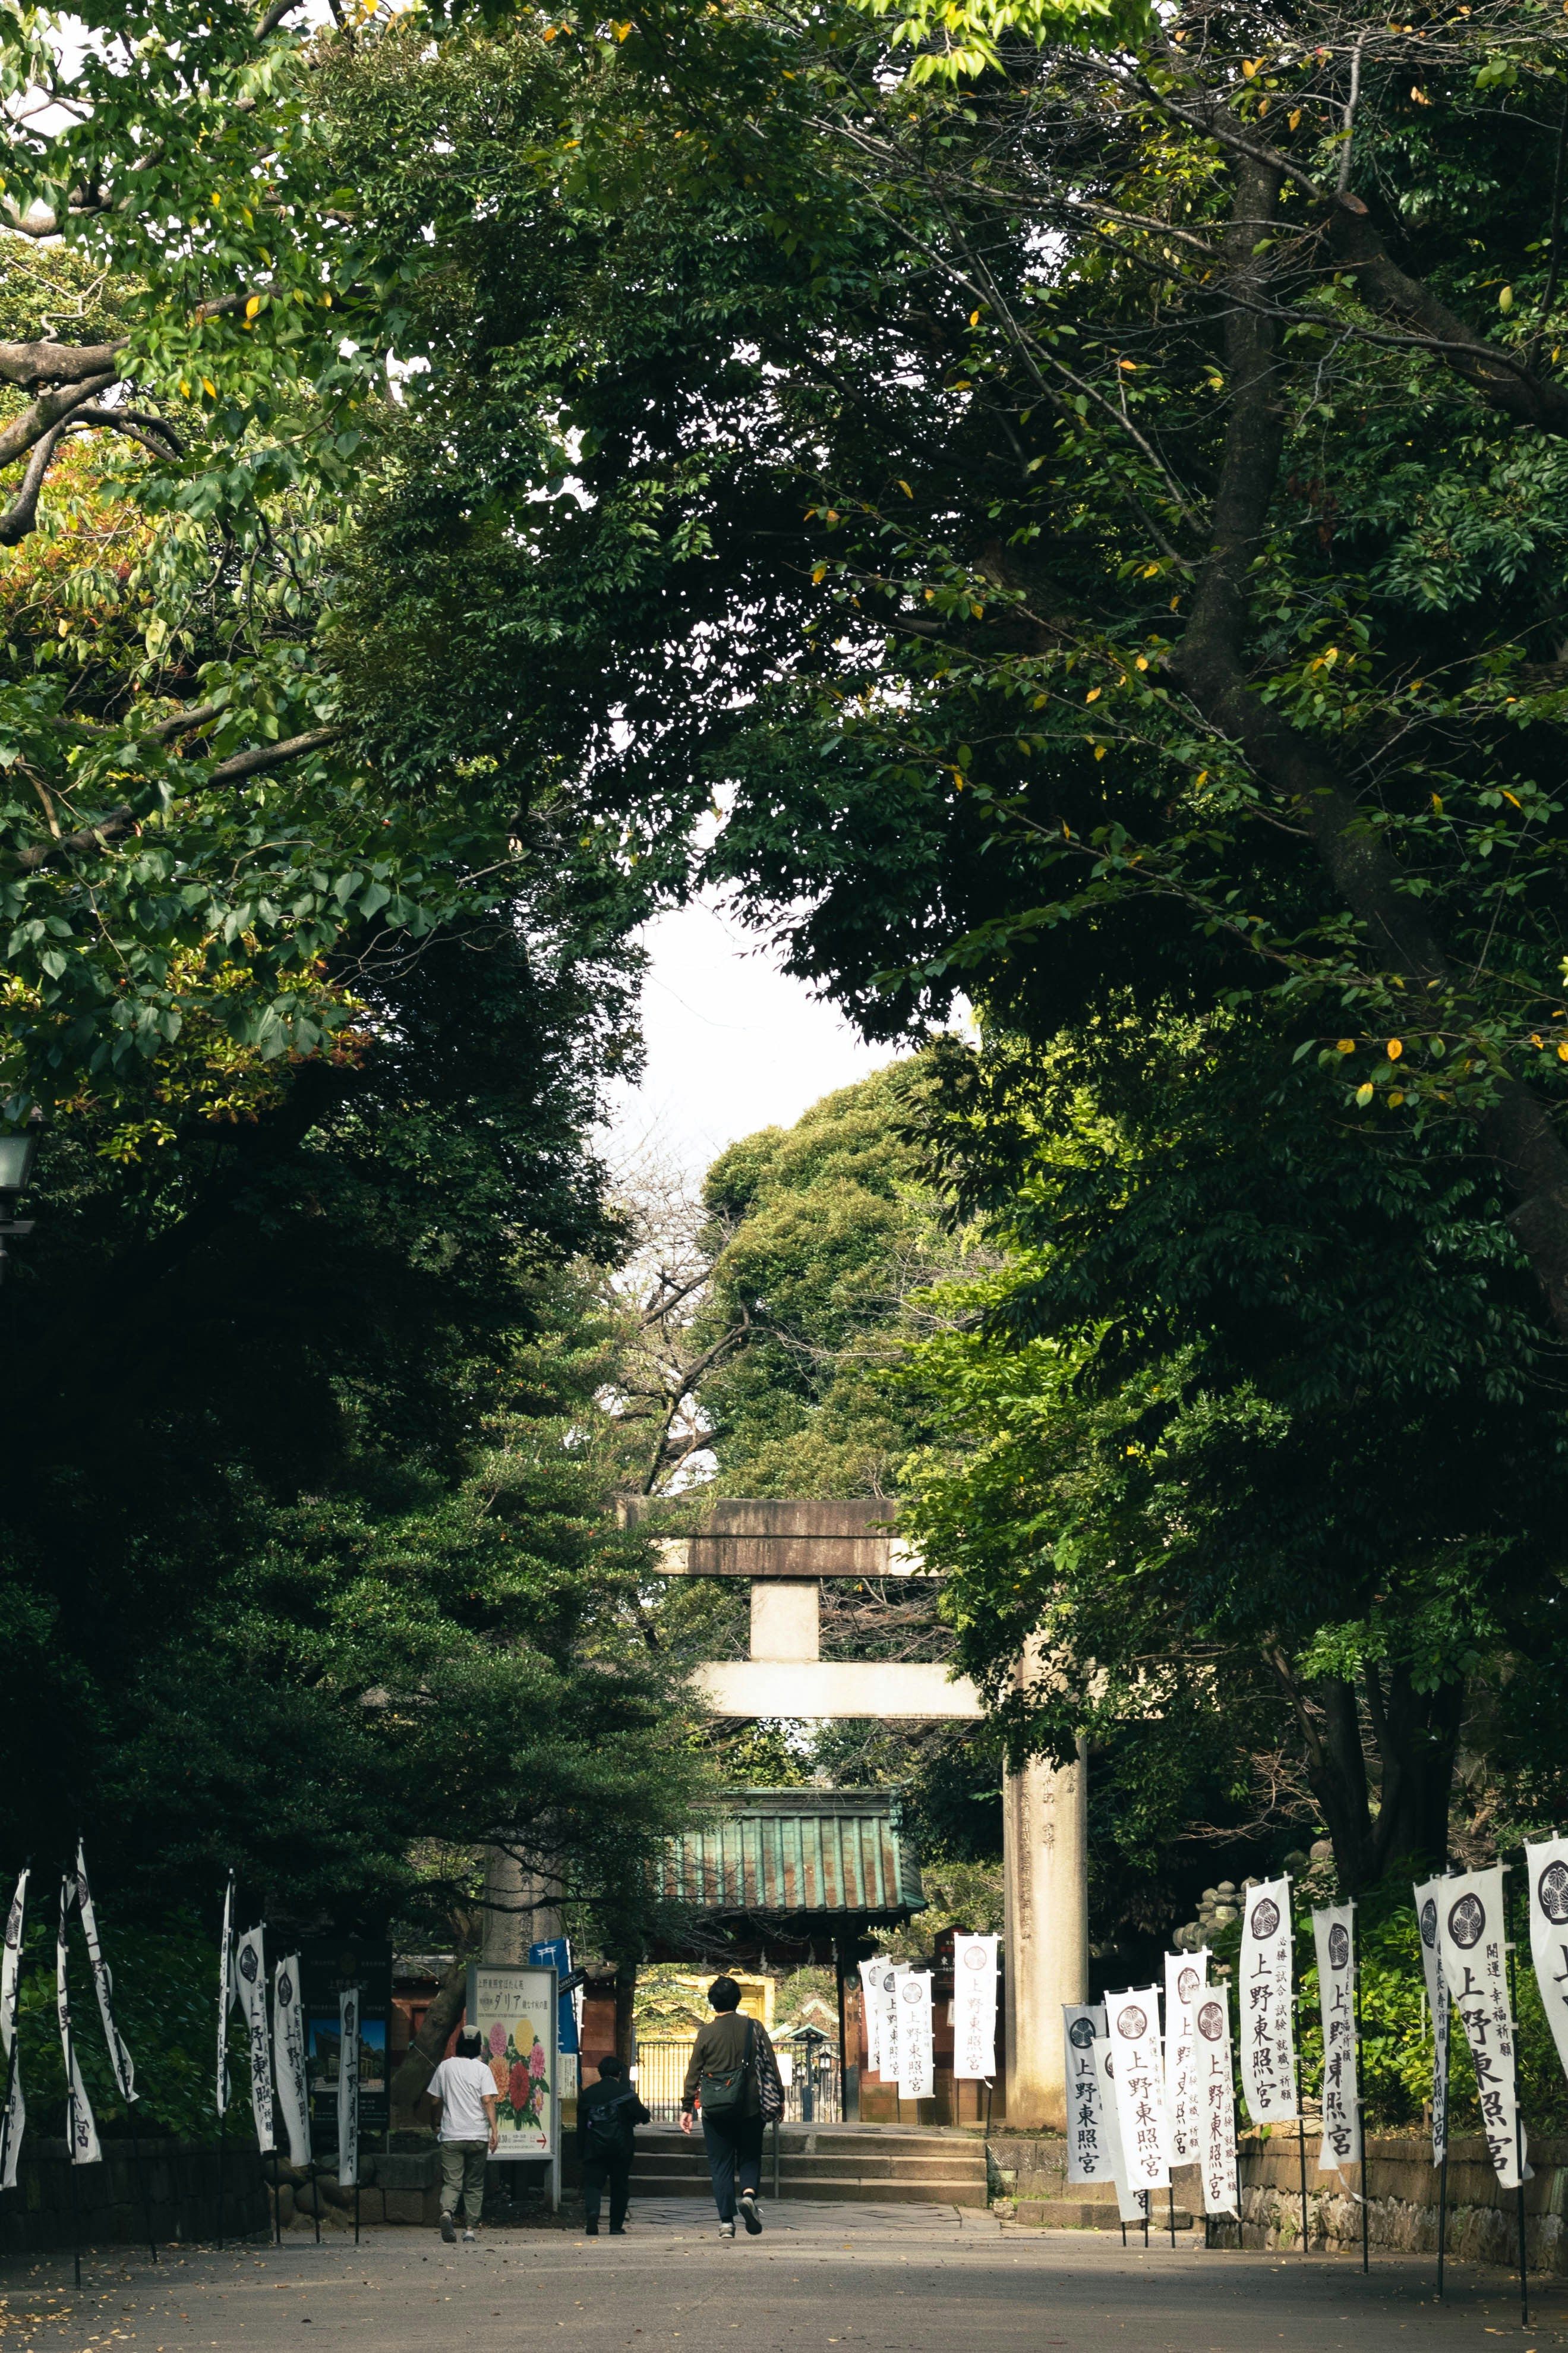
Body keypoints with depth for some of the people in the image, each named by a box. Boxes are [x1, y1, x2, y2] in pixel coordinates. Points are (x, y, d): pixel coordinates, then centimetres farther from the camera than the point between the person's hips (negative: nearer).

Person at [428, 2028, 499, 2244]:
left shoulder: (445, 2066, 6)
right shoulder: (482, 2069, -2)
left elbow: (436, 2100, 12)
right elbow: (488, 2100, -11)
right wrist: (494, 2130, -11)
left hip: (451, 2135, 1)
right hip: (477, 2135, -1)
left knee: (452, 2182, -1)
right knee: (474, 2185, 12)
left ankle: (447, 2212, -29)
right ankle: (469, 2228, 11)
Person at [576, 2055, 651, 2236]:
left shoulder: (588, 2094, 7)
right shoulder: (625, 2092, -4)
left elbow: (581, 2125, 9)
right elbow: (643, 2116, -5)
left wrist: (581, 2151, 13)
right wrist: (647, 2117, 20)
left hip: (594, 2147, 1)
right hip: (621, 2149, -1)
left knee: (592, 2184, 0)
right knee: (619, 2186, 11)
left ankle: (592, 2212, -29)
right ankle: (616, 2226, 12)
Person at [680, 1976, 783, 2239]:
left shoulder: (706, 2032, -2)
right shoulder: (754, 2028, 0)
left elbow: (694, 2072, 1)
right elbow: (770, 2065, 3)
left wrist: (687, 2107, 7)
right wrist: (778, 2099, 11)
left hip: (715, 2108, -1)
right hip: (749, 2106, 1)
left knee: (720, 2163, 6)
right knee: (750, 2157, 14)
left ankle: (726, 2221, 0)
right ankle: (749, 2193, -15)